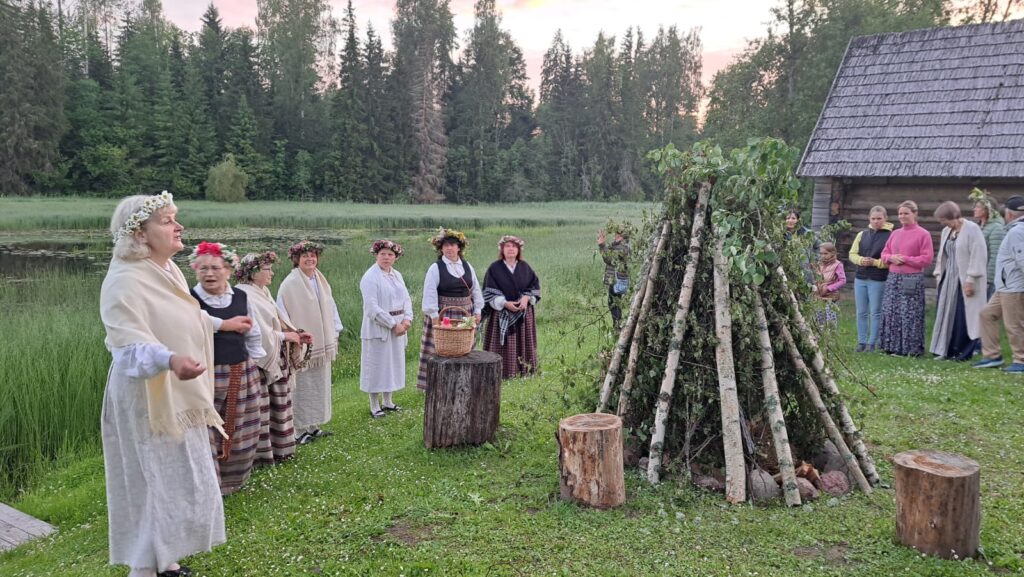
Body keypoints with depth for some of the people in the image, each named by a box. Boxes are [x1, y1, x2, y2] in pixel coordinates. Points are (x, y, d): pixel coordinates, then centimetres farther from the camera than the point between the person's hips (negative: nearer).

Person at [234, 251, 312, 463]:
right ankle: (260, 454, 11)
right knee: (260, 411, 0)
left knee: (279, 406, 16)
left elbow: (278, 322, 15)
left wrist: (296, 334, 1)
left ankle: (278, 448, 27)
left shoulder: (263, 292, 11)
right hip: (259, 362, -10)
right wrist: (285, 336, -10)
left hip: (275, 360, 10)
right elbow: (259, 332, -22)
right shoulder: (245, 296, -18)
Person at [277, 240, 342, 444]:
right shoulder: (289, 284, -11)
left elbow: (331, 308, 14)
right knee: (302, 387, 0)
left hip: (322, 345, 7)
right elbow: (283, 316, -12)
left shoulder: (321, 282, 9)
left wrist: (335, 334, 9)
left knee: (319, 385, 12)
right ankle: (299, 431, 10)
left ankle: (313, 426, 23)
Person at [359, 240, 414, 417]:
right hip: (378, 329, -7)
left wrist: (407, 319, -8)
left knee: (393, 364, 15)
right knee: (377, 365, 1)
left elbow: (406, 299, 10)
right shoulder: (370, 277, -12)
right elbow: (372, 308, -19)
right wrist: (393, 324, -18)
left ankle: (387, 402, 28)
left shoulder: (397, 275, 11)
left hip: (398, 328, 7)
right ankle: (374, 406, 11)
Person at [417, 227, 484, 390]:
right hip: (443, 314, -5)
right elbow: (429, 294, -11)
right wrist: (434, 315, -17)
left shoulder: (467, 267, 9)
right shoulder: (435, 268, -6)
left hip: (465, 315, 5)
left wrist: (477, 311, 6)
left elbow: (476, 290, 13)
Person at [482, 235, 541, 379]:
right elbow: (489, 292, -7)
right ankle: (501, 372, 2)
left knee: (523, 343, 7)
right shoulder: (494, 268, -4)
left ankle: (523, 369, 15)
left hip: (523, 313, 3)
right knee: (504, 345, -3)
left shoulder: (525, 267, 6)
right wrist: (505, 303, -18)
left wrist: (526, 297, -12)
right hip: (502, 313, -3)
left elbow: (535, 286, 8)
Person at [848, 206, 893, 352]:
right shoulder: (862, 234, 10)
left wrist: (875, 262, -20)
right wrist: (861, 260, -10)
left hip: (878, 280, -5)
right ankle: (861, 342, 16)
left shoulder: (890, 236, -5)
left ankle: (872, 343, 9)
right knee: (861, 312, 8)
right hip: (860, 278, 5)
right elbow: (852, 254, 9)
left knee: (875, 313, 2)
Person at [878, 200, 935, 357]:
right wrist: (891, 258, -5)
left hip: (912, 279, -6)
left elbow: (927, 258, -8)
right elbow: (884, 253, 17)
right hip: (893, 278, 6)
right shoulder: (895, 233, 14)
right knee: (891, 313, 6)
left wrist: (905, 259, -13)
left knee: (909, 315, -5)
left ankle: (912, 348, 3)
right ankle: (892, 346, 14)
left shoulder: (923, 234, -3)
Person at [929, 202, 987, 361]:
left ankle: (964, 352, 4)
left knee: (963, 316, -4)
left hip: (965, 281, -7)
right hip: (949, 279, 7)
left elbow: (978, 257, -14)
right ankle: (947, 349, 14)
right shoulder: (946, 231, 12)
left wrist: (970, 280, -17)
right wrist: (939, 276, 10)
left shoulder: (972, 229, -10)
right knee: (947, 314, 6)